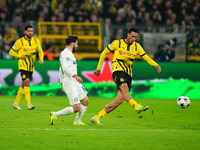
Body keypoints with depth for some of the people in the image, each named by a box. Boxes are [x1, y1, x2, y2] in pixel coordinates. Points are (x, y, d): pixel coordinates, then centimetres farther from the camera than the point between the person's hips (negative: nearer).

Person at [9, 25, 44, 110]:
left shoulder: (36, 41, 7)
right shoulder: (20, 41, -5)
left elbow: (40, 51, 14)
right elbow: (11, 52, 0)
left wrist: (41, 59, -6)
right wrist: (20, 56, -15)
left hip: (31, 67, 5)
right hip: (23, 65, -5)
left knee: (24, 85, 10)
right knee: (27, 82, -21)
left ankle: (16, 103, 23)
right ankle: (28, 103, -24)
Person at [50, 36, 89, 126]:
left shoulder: (68, 54, 20)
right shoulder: (66, 53, -13)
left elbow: (61, 70, 27)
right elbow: (65, 67, -29)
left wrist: (62, 83, 29)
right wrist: (75, 76, -36)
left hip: (75, 83, 11)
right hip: (69, 83, -11)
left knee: (85, 101, 12)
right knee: (76, 108, -14)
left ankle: (77, 121, 19)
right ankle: (55, 115, -4)